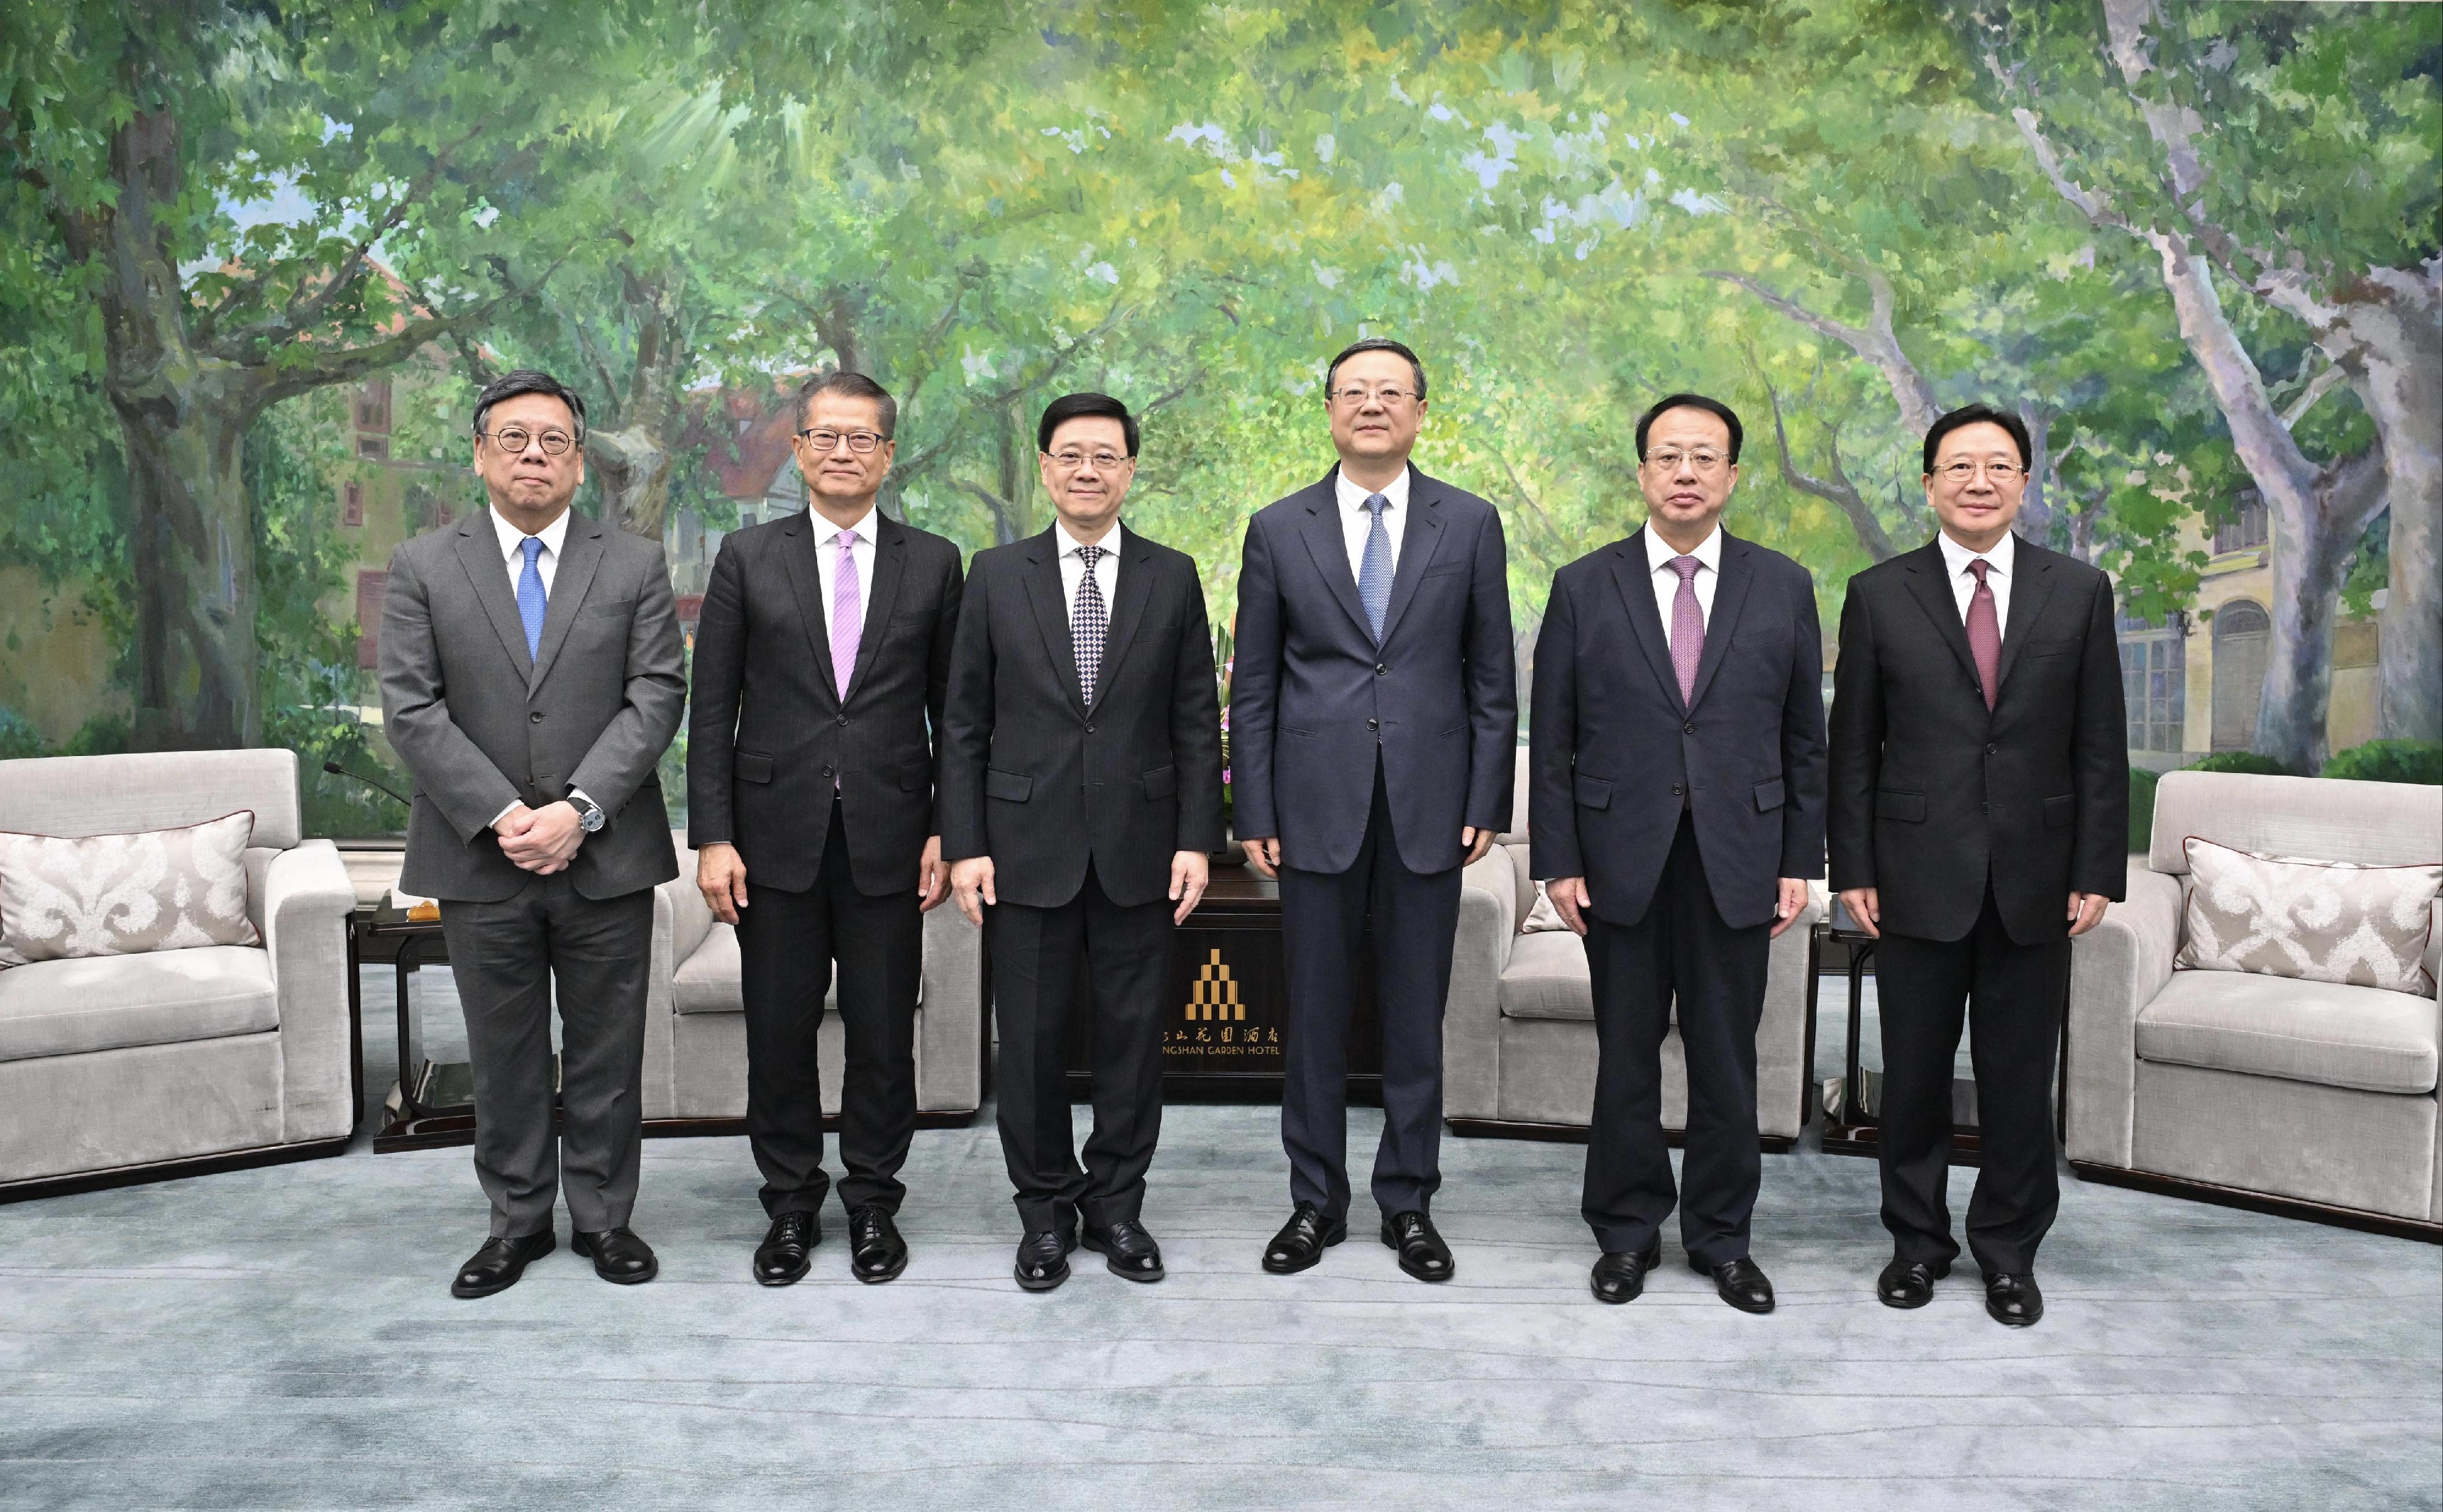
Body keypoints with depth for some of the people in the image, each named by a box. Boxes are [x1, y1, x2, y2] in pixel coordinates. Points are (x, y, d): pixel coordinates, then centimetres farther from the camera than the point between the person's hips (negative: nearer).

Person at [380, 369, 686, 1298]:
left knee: (607, 1055, 8)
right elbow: (412, 712, -3)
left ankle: (605, 1217, 23)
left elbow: (656, 698, -4)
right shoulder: (424, 570, 4)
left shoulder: (635, 566, 4)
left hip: (606, 858, 0)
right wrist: (501, 815, -14)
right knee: (504, 1057, 11)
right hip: (481, 863, 0)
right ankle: (518, 1221, 25)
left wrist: (580, 809, -15)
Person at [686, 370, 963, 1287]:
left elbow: (953, 712, 6)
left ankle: (873, 1203, 23)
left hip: (889, 837, 0)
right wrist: (712, 836, -5)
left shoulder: (932, 564, 6)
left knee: (883, 1035, 7)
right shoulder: (748, 558, 4)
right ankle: (791, 1205, 24)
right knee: (779, 1035, 7)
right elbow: (712, 710, 2)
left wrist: (948, 832, 0)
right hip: (778, 834, 0)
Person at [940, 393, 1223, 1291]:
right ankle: (1045, 1210, 22)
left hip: (1138, 850, 1)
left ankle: (1117, 1203, 23)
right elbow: (965, 724, 3)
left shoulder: (1173, 578, 5)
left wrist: (1197, 839, -3)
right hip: (1028, 847, 0)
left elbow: (1197, 722, 4)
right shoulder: (998, 577, 4)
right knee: (1031, 1037, 6)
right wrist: (965, 845, -3)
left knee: (1133, 1034, 7)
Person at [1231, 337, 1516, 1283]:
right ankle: (1316, 1202, 21)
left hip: (1428, 812, 0)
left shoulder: (1469, 524, 5)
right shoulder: (1279, 529, 5)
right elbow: (1252, 686, 4)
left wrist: (1487, 804, -1)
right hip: (1317, 811, 0)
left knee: (1416, 1021, 7)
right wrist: (1255, 814, -1)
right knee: (1314, 1020, 7)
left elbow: (1492, 678, 5)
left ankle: (1409, 1204, 21)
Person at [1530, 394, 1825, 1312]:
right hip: (1621, 863, 0)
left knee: (1727, 1058, 8)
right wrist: (1556, 860, -3)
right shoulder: (1584, 588, 2)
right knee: (1626, 1057, 8)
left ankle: (1722, 1235, 24)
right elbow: (1551, 742, 2)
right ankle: (1627, 1231, 23)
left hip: (1737, 861, 1)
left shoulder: (1783, 589, 5)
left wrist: (1800, 860, 2)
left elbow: (1804, 738, 7)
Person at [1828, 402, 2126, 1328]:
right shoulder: (1879, 595, 2)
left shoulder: (2079, 593, 5)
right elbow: (1853, 747, 2)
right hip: (1919, 878, 0)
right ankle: (1918, 1242, 26)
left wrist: (2097, 871, -1)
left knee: (2020, 1078, 8)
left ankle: (2009, 1252, 25)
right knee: (1914, 1074, 9)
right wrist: (1853, 869, -2)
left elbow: (2100, 747, 4)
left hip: (2034, 882, 1)